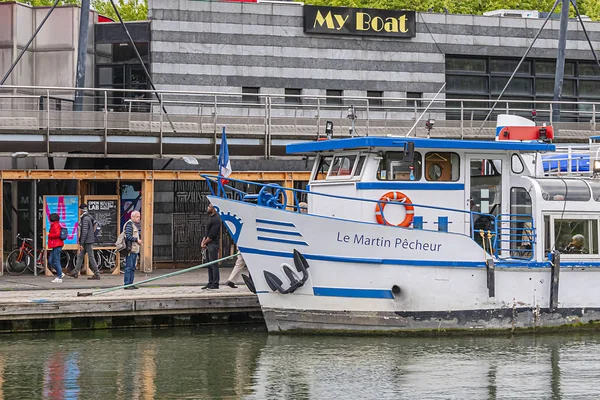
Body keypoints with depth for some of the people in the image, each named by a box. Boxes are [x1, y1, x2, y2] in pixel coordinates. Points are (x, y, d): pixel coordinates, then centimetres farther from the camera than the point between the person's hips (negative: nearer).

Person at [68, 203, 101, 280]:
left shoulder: (85, 219, -18)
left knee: (91, 257, -5)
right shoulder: (89, 218, 14)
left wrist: (81, 243, -20)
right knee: (80, 256, 13)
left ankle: (97, 274, -2)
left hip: (88, 242, -10)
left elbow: (84, 232, -22)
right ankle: (75, 272, 18)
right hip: (88, 242, 10)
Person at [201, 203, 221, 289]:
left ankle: (215, 284, -8)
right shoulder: (210, 217, 18)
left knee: (214, 265, -8)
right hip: (208, 245, 10)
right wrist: (203, 241, 6)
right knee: (210, 265, 11)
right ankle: (210, 283, 15)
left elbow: (212, 234, -17)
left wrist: (204, 242, -9)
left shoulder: (216, 219, -13)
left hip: (213, 244, -10)